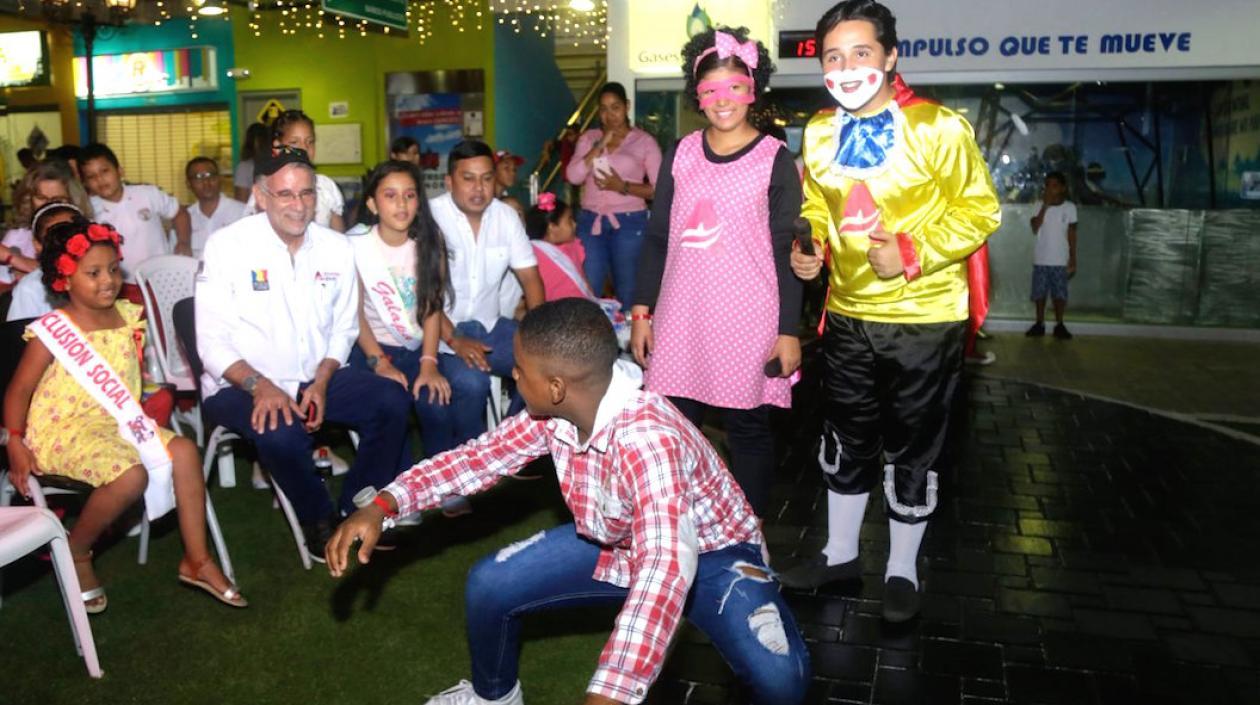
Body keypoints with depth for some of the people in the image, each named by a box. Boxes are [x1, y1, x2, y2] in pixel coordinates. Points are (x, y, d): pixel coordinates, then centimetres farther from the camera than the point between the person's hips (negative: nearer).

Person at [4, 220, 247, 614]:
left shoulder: (127, 317, 7)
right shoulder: (52, 331, -10)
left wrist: (143, 417, 4)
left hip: (115, 425, 6)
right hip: (62, 431, -6)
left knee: (183, 450, -15)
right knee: (131, 474, -30)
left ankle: (197, 560, -6)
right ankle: (76, 553, -1)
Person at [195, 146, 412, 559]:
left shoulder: (337, 249, 2)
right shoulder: (227, 245, -10)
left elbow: (343, 329, 6)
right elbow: (213, 341, -12)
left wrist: (321, 383, -11)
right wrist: (260, 386, -26)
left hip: (317, 378, 5)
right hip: (240, 385, -4)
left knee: (392, 401, -17)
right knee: (282, 433, -34)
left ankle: (357, 510, 2)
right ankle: (318, 520, -3)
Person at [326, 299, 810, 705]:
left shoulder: (646, 439, -40)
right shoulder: (555, 412, -16)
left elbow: (667, 569, -50)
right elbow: (484, 454, -3)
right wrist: (384, 504, -15)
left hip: (708, 553, -6)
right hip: (616, 543, 6)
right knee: (488, 586, -4)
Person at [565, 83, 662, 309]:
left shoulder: (645, 141, 1)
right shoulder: (589, 138, 11)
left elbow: (660, 189, -3)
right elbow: (573, 176, -3)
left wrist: (623, 187, -16)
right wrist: (600, 145, -9)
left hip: (629, 223, -2)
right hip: (591, 221, 3)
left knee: (627, 292, 6)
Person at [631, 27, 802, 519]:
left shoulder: (775, 159, -2)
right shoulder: (680, 154, 7)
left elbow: (787, 251, -2)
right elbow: (657, 238, 11)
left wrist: (789, 330, -6)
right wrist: (641, 312, 7)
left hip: (748, 322, -3)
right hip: (682, 319, 3)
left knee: (748, 429, 7)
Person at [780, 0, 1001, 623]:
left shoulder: (938, 128, -15)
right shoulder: (818, 134, 1)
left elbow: (980, 210, -10)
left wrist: (915, 254, -23)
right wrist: (809, 246, -6)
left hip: (923, 319, -4)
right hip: (848, 316, 5)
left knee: (912, 451, 10)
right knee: (845, 442, 18)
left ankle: (902, 570, 30)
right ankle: (840, 553, 37)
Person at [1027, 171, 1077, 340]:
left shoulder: (1070, 207, 0)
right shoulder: (1040, 205, 0)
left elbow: (1072, 234, 3)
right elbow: (1035, 228, -13)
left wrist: (1073, 259, 0)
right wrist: (1045, 206, -16)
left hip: (1060, 260, -1)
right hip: (1041, 259, 1)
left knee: (1060, 293, 2)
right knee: (1039, 292, 4)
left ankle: (1059, 325, 12)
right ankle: (1039, 324, 14)